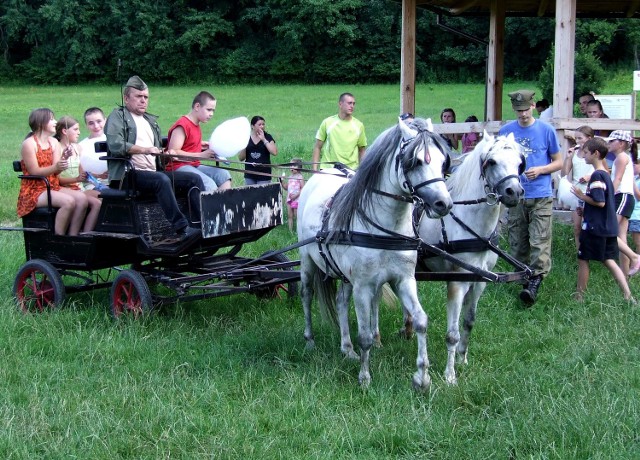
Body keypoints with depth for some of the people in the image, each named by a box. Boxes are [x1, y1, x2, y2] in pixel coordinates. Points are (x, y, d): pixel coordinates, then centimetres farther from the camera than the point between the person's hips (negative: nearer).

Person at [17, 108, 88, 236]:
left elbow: (56, 171, 3)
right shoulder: (29, 144, -9)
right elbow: (34, 172, -15)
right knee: (68, 201, -30)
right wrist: (55, 167, -29)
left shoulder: (53, 142, 12)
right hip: (34, 191, -7)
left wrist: (64, 158, -17)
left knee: (81, 198, -18)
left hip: (53, 187, 7)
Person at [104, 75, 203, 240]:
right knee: (162, 180, -36)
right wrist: (145, 149, -19)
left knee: (195, 179, -8)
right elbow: (115, 145, -15)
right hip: (128, 174, -8)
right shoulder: (118, 117, 3)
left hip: (153, 172, 8)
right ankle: (182, 229, -40)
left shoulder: (150, 120, 28)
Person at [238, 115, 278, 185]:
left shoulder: (267, 137, 1)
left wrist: (263, 139, -14)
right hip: (249, 175, 2)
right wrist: (244, 146, -12)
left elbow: (274, 152, -15)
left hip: (263, 175, -2)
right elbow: (241, 158, 4)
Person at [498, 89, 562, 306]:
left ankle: (535, 281, -16)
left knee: (539, 240, -11)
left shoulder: (546, 130, 0)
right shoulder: (506, 131, 6)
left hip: (541, 196, -3)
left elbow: (558, 162, 6)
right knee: (517, 242, 7)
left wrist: (540, 170, -12)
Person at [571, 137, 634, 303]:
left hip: (594, 227, -9)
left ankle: (579, 296, 12)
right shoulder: (606, 174, 13)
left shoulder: (597, 176, -17)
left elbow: (600, 202, -22)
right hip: (609, 227, 9)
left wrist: (582, 196, -11)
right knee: (609, 261, 10)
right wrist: (585, 209, 18)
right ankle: (628, 297, 4)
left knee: (583, 259, 4)